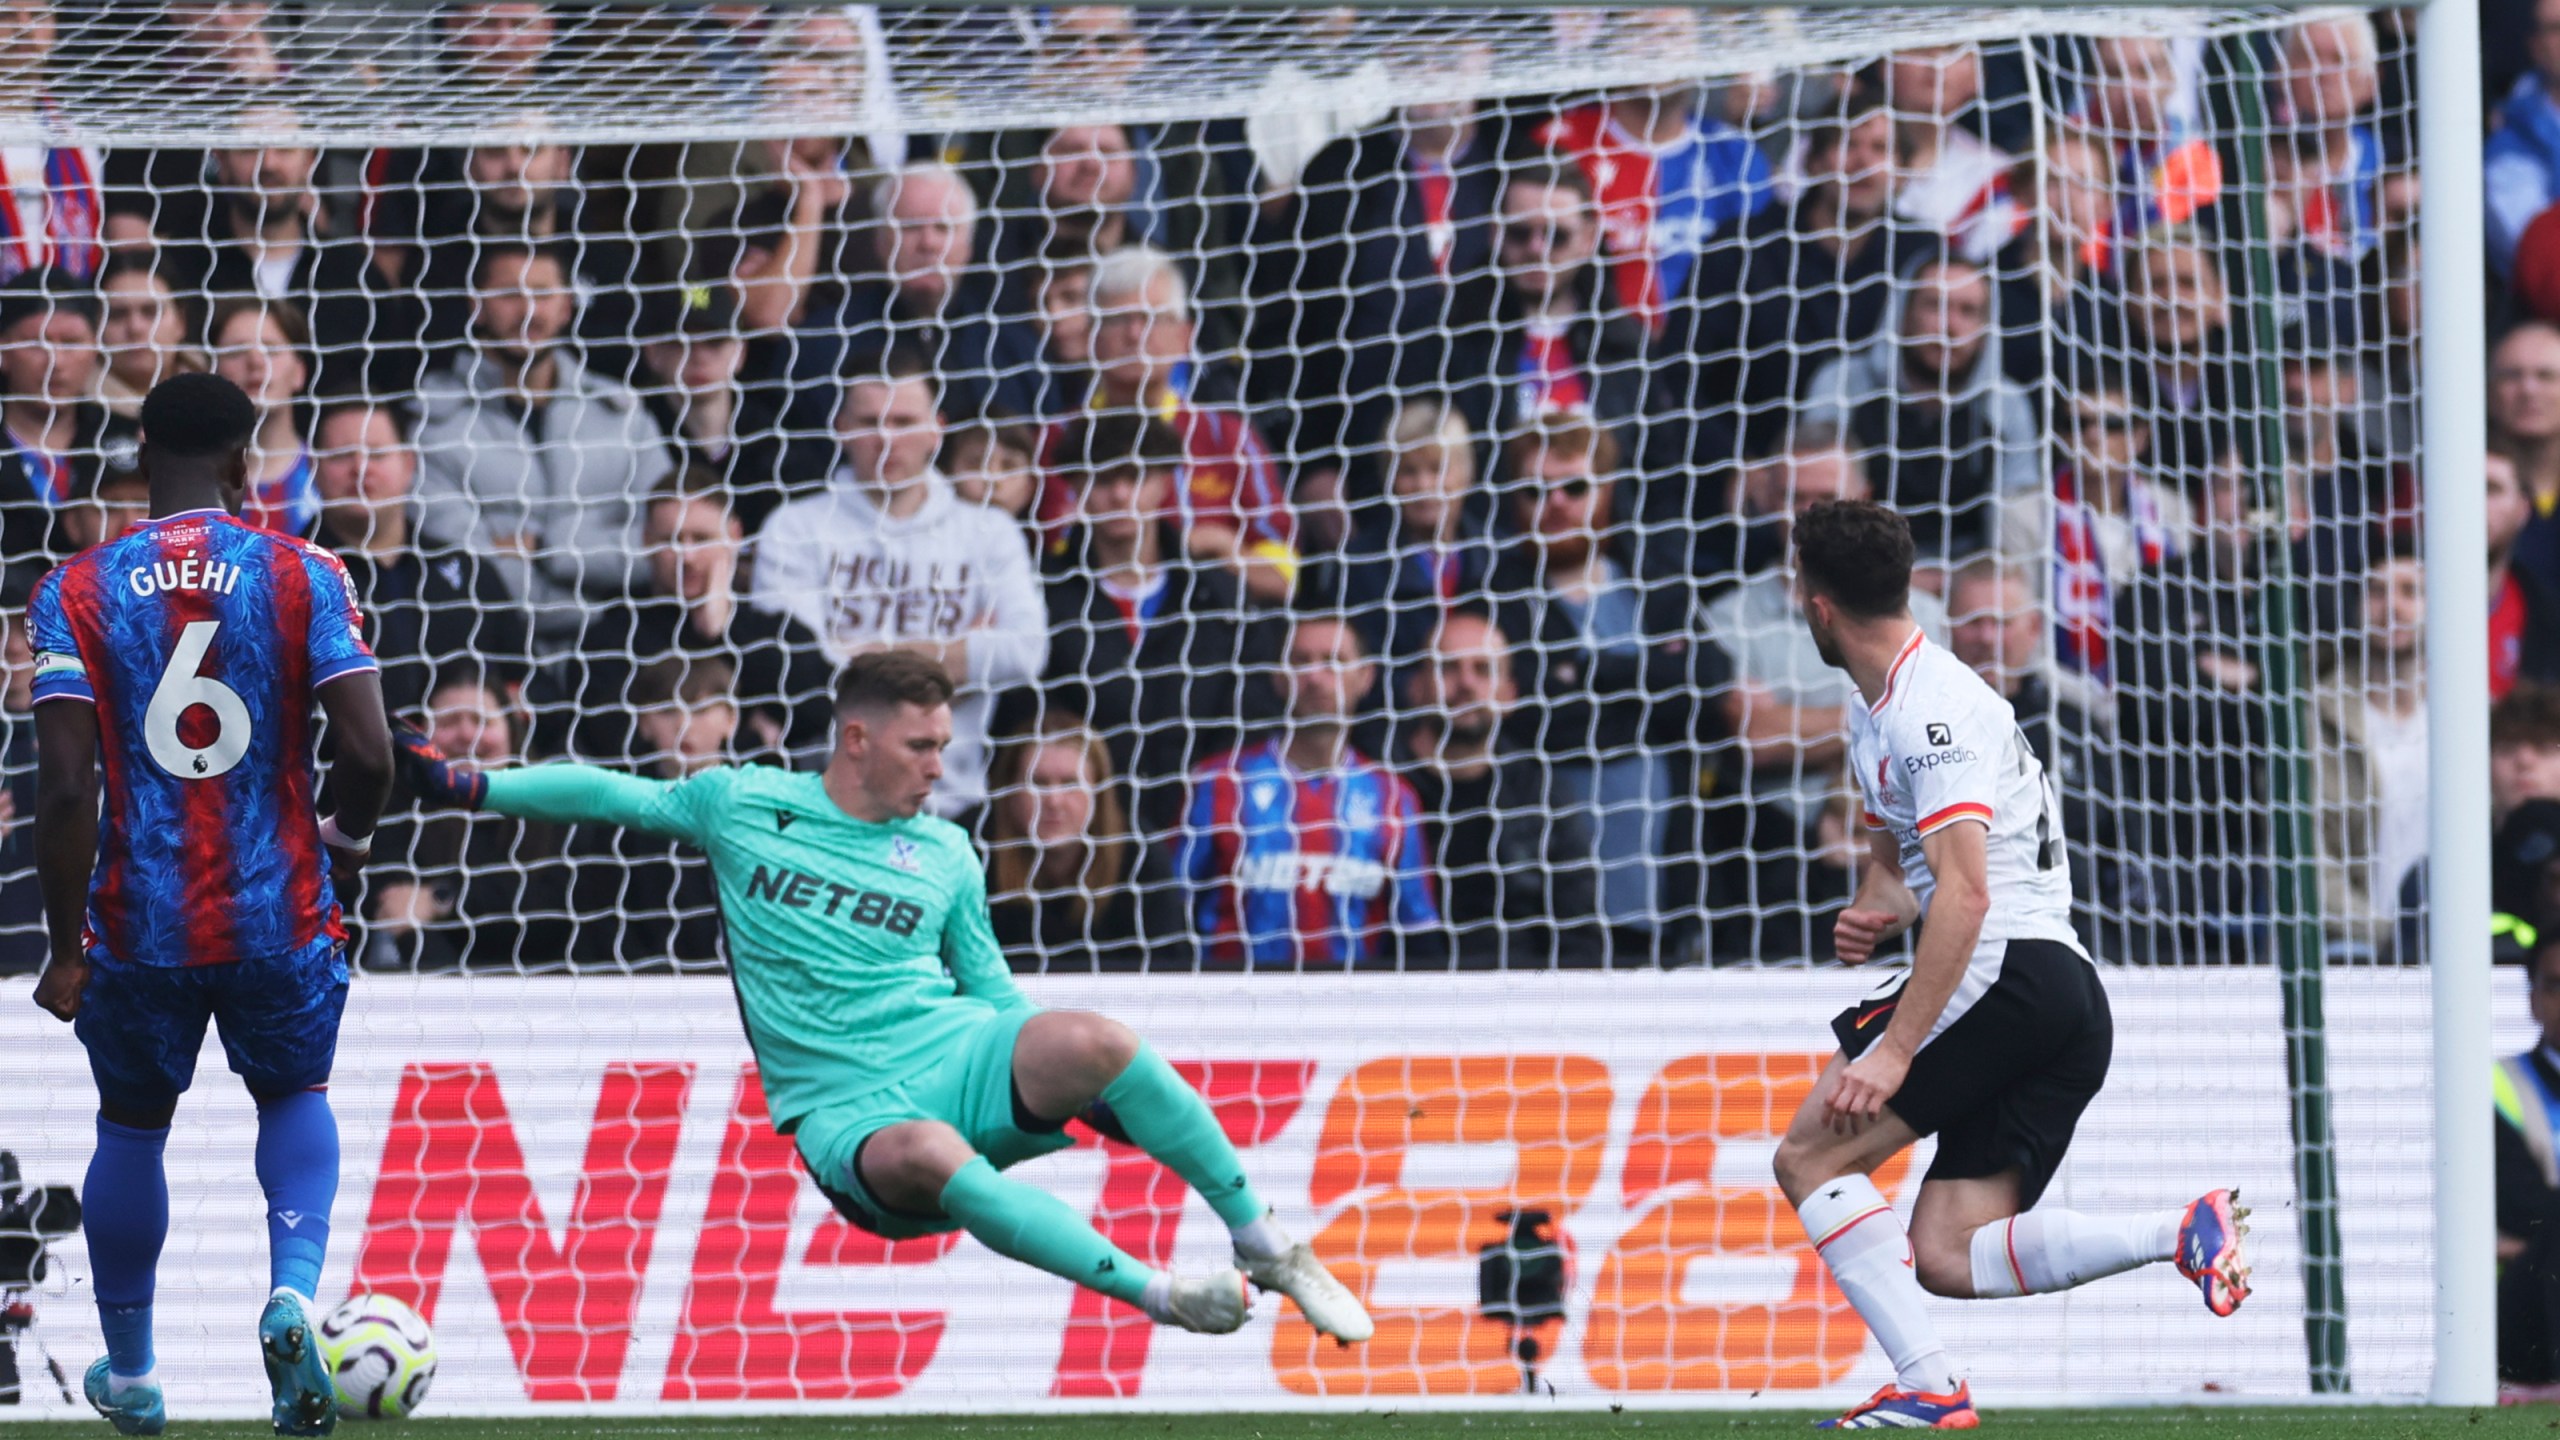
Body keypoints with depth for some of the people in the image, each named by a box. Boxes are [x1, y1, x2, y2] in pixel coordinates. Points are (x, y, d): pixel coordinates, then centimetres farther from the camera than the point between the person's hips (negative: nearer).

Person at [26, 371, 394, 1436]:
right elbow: (368, 754, -11)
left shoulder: (76, 593, -4)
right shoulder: (302, 577, -4)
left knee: (132, 1128, 21)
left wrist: (65, 949, -3)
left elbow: (65, 787, -11)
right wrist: (346, 841, 11)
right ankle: (294, 1292, -3)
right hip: (283, 911, 0)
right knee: (295, 1094, 24)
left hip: (139, 922, 0)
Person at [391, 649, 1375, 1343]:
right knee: (924, 1155, -41)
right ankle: (1155, 1294, -37)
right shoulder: (741, 806, 10)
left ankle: (1264, 1246, -18)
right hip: (846, 1107, -2)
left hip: (959, 1056, 2)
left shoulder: (945, 857, 16)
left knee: (1088, 1043, -33)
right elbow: (611, 797, 18)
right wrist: (459, 784, 14)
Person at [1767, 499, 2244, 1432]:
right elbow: (1894, 857, 33)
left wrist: (1896, 1050, -26)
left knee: (1810, 1156, -8)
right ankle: (2180, 1236, -10)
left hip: (2011, 972, -10)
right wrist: (1871, 915, 8)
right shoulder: (1874, 713, 20)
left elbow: (1966, 893, -21)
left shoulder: (1934, 708, -13)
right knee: (1944, 1256, 0)